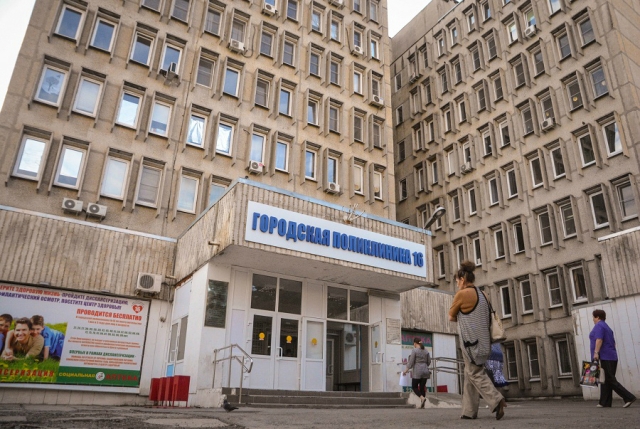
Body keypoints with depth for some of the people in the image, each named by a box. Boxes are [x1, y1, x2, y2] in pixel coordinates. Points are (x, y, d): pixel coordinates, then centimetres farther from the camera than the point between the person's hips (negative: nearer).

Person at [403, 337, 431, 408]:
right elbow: (429, 362, 11)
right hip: (425, 371, 5)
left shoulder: (414, 350, -8)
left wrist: (406, 370, 0)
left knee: (414, 387, 7)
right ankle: (422, 405, 6)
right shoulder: (426, 351, 9)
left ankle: (422, 398, -18)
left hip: (417, 372, -5)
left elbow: (411, 362, -9)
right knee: (422, 387, 10)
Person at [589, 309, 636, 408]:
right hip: (611, 357, 10)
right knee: (606, 380, 8)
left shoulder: (599, 326, -9)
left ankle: (629, 397, -13)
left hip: (605, 357, -10)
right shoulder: (607, 327, 21)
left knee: (610, 380, -9)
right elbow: (613, 342, 24)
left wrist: (596, 353, -26)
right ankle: (605, 402, 9)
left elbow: (599, 340, -22)